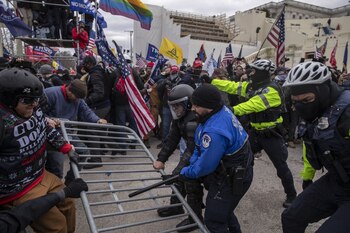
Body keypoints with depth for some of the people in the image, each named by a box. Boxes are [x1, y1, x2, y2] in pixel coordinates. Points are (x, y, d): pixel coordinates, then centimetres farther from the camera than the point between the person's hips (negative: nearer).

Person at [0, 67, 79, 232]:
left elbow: (49, 132, 12)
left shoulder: (34, 111, -5)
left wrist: (68, 150, 15)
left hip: (41, 176, 8)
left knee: (68, 204, 19)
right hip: (17, 191, -8)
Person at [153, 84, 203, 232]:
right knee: (177, 175, 14)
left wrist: (183, 170, -35)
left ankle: (195, 218, 18)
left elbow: (194, 150, -36)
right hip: (191, 151, 9)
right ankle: (176, 206, 36)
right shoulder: (179, 117, -6)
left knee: (192, 184, -5)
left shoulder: (195, 121, -35)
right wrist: (161, 159, -7)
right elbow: (172, 139, -3)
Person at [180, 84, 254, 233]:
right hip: (235, 171, 10)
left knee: (213, 221, 6)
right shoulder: (222, 111, -6)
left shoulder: (215, 132, -36)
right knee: (221, 209, 29)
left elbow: (205, 166, -24)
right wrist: (192, 163, -4)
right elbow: (200, 147, 4)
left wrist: (185, 173, -7)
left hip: (232, 180, -9)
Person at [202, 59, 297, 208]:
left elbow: (253, 105, -33)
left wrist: (232, 110, -41)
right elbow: (232, 86, 0)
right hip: (256, 131, 7)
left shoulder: (271, 90, -22)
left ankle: (291, 196, 26)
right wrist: (211, 81, -7)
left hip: (271, 134, -7)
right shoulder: (251, 86, 3)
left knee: (281, 166, 5)